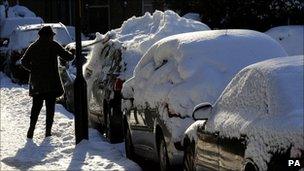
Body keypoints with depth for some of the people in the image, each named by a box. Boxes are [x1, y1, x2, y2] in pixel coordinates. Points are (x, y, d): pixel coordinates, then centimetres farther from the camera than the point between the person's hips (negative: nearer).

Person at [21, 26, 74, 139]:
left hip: (36, 82, 4)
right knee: (50, 106, 3)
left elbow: (24, 61, 10)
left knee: (36, 105, 14)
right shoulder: (53, 45, -5)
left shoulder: (33, 47, 8)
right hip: (51, 82, -4)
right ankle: (48, 130, 1)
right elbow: (66, 56, -4)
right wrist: (72, 55, 17)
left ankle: (31, 128, 4)